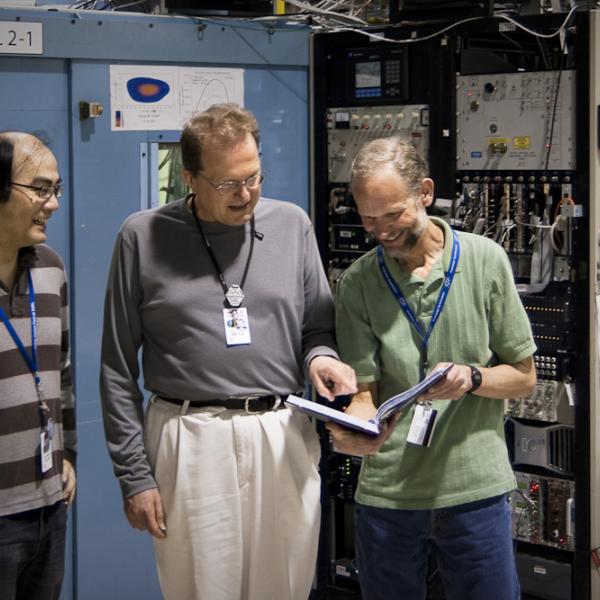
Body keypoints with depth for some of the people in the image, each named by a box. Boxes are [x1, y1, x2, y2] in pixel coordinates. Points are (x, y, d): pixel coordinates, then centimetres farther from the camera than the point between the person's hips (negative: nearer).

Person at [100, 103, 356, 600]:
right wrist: (135, 475, -1)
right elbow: (118, 369, 2)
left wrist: (320, 356, -9)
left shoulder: (292, 224, 6)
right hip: (189, 442, -2)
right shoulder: (144, 237, -1)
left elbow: (318, 327, 15)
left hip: (285, 438, 2)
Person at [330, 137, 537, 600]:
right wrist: (353, 428, -25)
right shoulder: (358, 282, -1)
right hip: (387, 491, 1)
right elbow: (365, 391, -2)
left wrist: (471, 378, -17)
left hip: (476, 487, 0)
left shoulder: (485, 261, -2)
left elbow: (524, 376, 3)